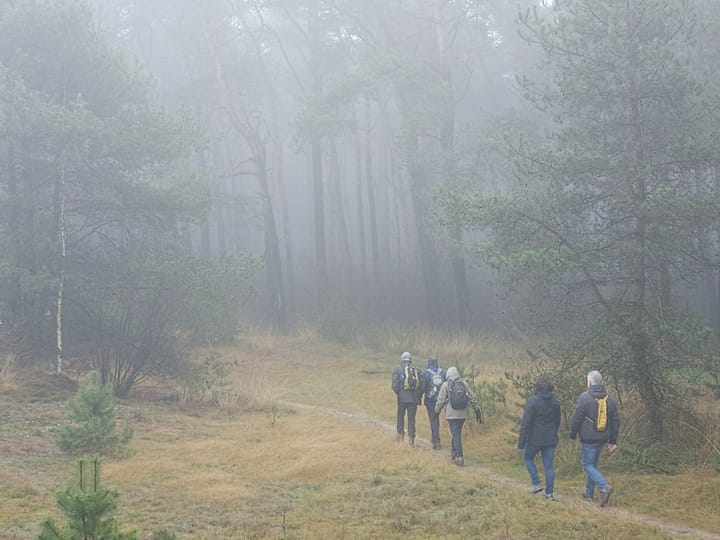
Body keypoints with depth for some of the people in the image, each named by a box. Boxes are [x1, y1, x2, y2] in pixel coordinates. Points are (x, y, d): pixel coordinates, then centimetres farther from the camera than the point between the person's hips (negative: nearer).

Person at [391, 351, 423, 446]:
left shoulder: (397, 369, -3)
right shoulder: (416, 369, 4)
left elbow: (395, 385, -10)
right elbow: (422, 384, 1)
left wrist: (398, 393, 8)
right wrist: (419, 396, 9)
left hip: (402, 398, -2)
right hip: (413, 398, 2)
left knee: (400, 415, 18)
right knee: (411, 418, 5)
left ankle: (400, 433, 21)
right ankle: (411, 437, 2)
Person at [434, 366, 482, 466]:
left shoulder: (446, 385, -4)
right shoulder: (464, 384, 5)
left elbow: (440, 400, -2)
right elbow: (472, 398, 7)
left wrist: (437, 411, 12)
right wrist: (477, 410, 13)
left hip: (451, 414, -4)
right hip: (462, 413, 4)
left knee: (456, 435, -4)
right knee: (457, 434, 18)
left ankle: (459, 457, -13)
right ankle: (454, 454, 27)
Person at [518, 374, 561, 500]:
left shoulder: (533, 401, -16)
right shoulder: (555, 402, 3)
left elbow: (525, 423, -16)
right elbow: (557, 421, 15)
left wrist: (521, 442, -12)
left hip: (535, 439, -5)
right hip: (550, 440, 5)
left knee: (528, 458, 19)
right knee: (549, 465, 9)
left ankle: (536, 484, 10)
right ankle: (549, 492, 9)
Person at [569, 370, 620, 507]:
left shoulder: (585, 398, -12)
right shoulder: (609, 399, 7)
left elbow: (576, 418, -11)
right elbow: (616, 421, 9)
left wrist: (572, 435, 4)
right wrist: (613, 441, 14)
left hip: (588, 439, -6)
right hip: (602, 439, 6)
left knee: (588, 465, -2)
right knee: (593, 464, 18)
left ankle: (604, 487, -22)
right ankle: (589, 493, 24)